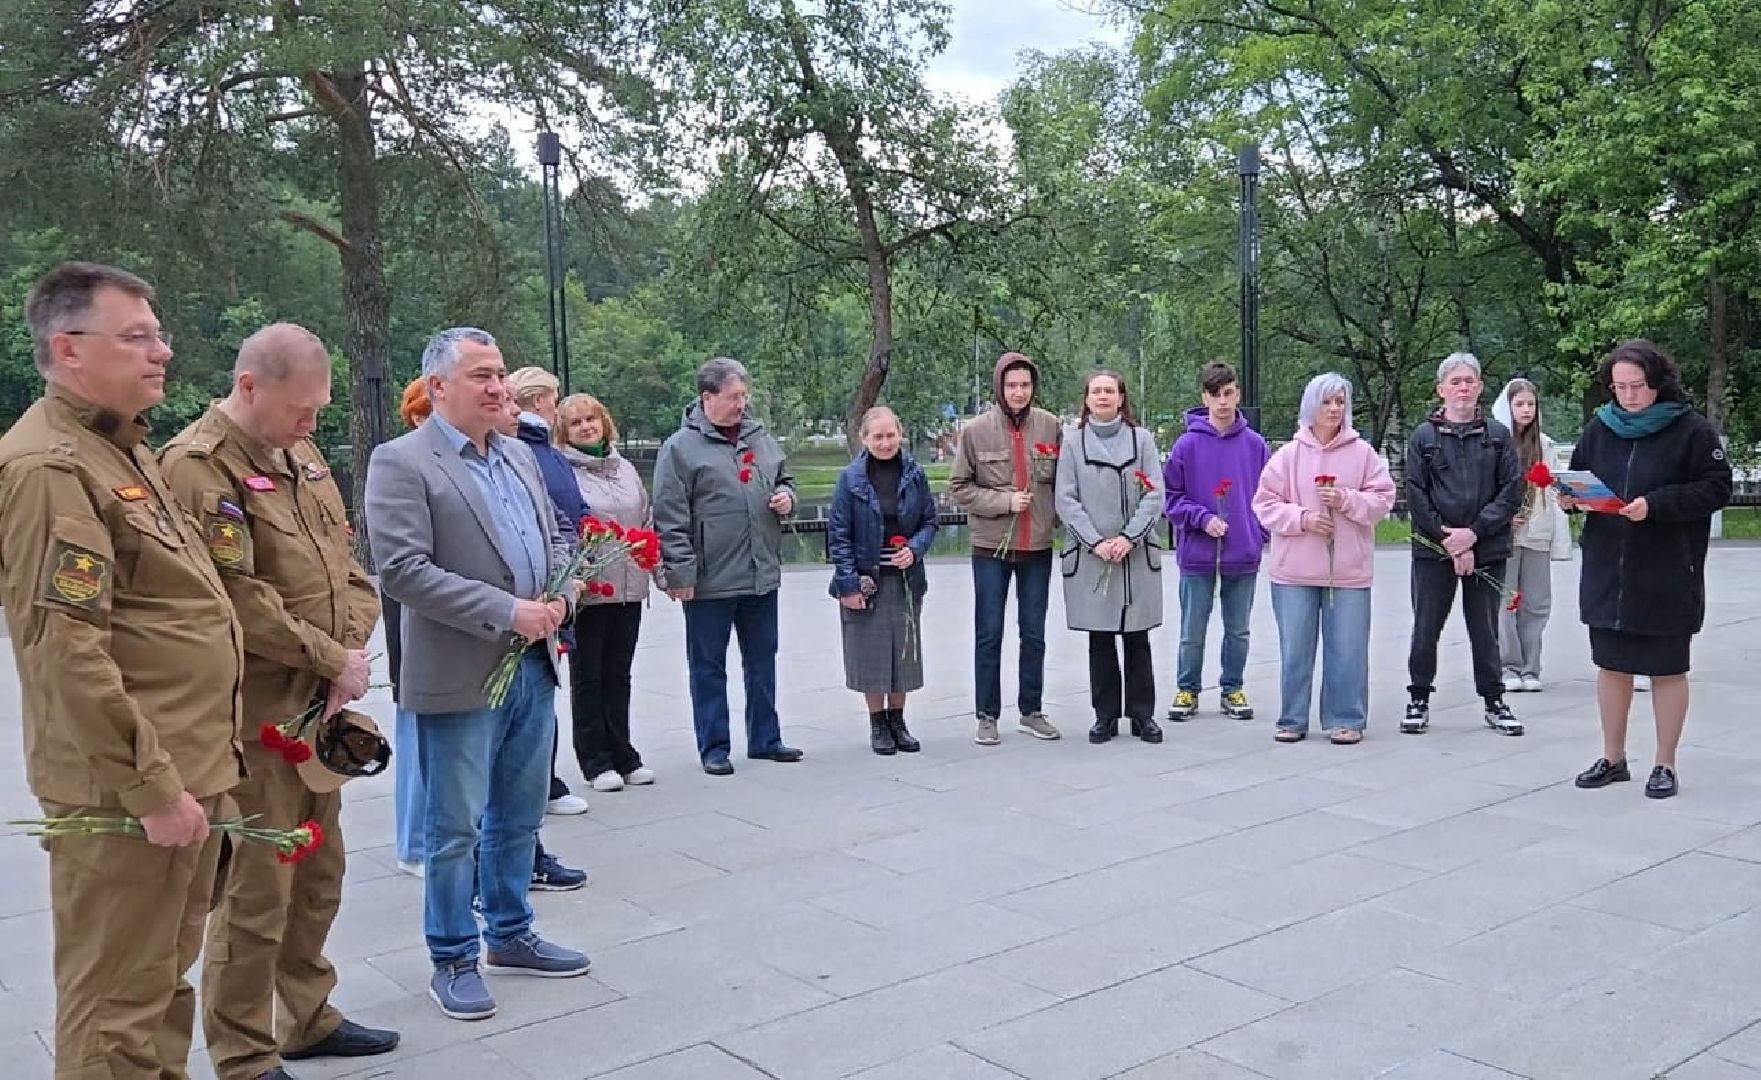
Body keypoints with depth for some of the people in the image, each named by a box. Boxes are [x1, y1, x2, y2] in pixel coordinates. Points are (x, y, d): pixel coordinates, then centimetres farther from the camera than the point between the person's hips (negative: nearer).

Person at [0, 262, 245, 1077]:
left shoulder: (122, 448, 16)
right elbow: (69, 653, -23)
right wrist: (150, 787, -21)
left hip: (185, 769, 10)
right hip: (127, 789, -10)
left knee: (164, 984, 20)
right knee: (119, 1006, 1)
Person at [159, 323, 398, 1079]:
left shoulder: (302, 458, 12)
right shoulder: (196, 466, -15)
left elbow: (345, 566, 13)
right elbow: (238, 600, -22)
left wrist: (352, 650, -4)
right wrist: (333, 660, -14)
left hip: (318, 711, 8)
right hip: (253, 719, -8)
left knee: (318, 875, 18)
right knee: (255, 891, 1)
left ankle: (306, 1017, 34)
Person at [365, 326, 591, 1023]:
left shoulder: (518, 457, 13)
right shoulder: (401, 463, -10)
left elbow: (552, 540, 20)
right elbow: (403, 571, -18)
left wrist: (558, 594, -2)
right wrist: (508, 612, -20)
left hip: (533, 665, 7)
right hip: (460, 675, -7)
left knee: (518, 816, 18)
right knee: (455, 828, 5)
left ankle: (510, 936, 33)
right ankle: (453, 960, 20)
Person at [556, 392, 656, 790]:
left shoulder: (624, 467, 14)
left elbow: (646, 519, 20)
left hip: (629, 588, 6)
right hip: (587, 589, -5)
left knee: (619, 674, 14)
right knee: (588, 677, 6)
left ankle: (623, 755, 23)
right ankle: (595, 761, 14)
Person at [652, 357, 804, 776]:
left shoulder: (760, 437, 10)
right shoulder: (680, 447, -8)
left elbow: (784, 478, 25)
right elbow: (670, 517, -12)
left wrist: (786, 497, 2)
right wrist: (681, 572, -15)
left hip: (762, 575, 6)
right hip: (710, 580, -6)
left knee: (763, 660, 15)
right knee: (709, 666, 6)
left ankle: (765, 738, 28)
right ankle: (713, 747, 16)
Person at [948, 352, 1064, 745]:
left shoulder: (1049, 425, -1)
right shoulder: (976, 430, -6)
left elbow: (1063, 480, 7)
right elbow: (959, 487, -4)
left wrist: (1057, 517, -4)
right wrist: (1004, 501, -14)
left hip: (1038, 546, 2)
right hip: (991, 546, -2)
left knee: (1034, 634, 12)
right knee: (989, 635, 6)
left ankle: (1032, 711, 25)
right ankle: (987, 716, 16)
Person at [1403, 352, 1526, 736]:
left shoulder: (1498, 435, 5)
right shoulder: (1424, 436, 3)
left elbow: (1513, 490, -1)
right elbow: (1415, 495, -3)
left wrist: (1474, 532, -11)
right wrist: (1449, 539, -10)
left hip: (1487, 549, 1)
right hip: (1433, 549, -1)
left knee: (1485, 630, 10)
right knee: (1425, 629, 4)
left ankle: (1494, 701, 21)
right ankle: (1418, 700, 16)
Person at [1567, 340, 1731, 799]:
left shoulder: (1692, 430, -7)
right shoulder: (1599, 428, 6)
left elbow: (1716, 488, -11)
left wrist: (1655, 505, -22)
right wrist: (1570, 498, -8)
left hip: (1667, 579, -4)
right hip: (1606, 573, 4)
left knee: (1667, 670, 7)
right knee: (1611, 665, 12)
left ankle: (1665, 765, 20)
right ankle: (1613, 759, 26)